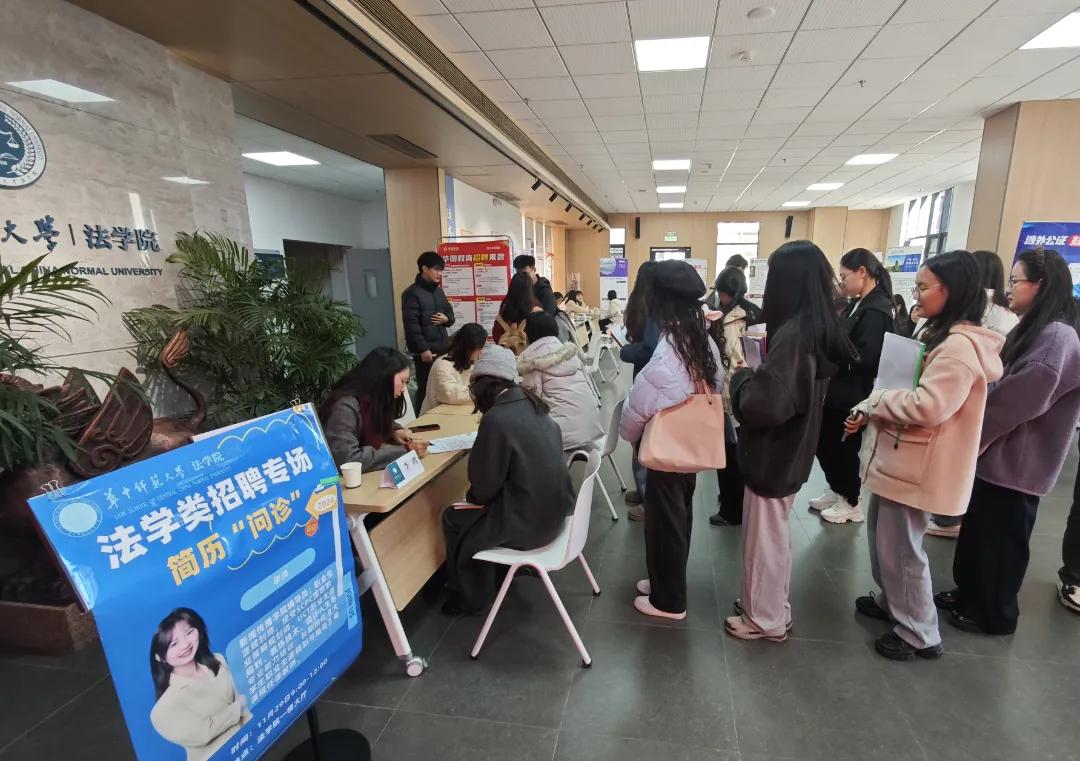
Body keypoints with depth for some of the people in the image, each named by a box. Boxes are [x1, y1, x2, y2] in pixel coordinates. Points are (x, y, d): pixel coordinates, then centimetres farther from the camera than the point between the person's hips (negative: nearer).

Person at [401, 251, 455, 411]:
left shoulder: (438, 291, 16)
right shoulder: (412, 293, -10)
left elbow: (450, 313, 23)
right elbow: (411, 325, -15)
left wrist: (446, 318, -2)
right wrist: (423, 349, -19)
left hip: (442, 349, 8)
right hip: (425, 351, -8)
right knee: (426, 389, -4)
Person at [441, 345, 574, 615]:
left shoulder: (497, 418, -23)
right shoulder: (531, 403, 2)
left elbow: (485, 485, -16)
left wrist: (471, 496, 7)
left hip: (528, 522, -8)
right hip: (554, 508, 8)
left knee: (454, 519, 13)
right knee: (470, 512, 25)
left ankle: (471, 598, 29)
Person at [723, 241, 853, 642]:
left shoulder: (793, 335, -27)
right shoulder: (818, 329, 4)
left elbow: (762, 404, -31)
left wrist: (742, 376, -13)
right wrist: (756, 373, 0)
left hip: (773, 455, -9)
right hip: (790, 450, 9)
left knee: (763, 539, 8)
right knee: (776, 535, 23)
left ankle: (764, 619, 27)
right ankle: (773, 607, 40)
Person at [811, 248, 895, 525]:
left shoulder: (876, 310, -20)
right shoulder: (859, 305, 10)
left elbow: (865, 357, -26)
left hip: (852, 395, -9)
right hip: (837, 390, 9)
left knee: (844, 448, 8)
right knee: (824, 443, 18)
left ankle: (851, 504, 28)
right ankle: (836, 491, 38)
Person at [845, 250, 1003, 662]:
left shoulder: (961, 346, -21)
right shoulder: (941, 336, 13)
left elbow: (927, 406, -29)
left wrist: (871, 401, -15)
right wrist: (870, 412, 2)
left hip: (915, 465, -10)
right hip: (899, 456, 10)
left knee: (900, 549, 3)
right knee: (882, 537, 22)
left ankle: (919, 634, 21)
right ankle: (892, 602, 41)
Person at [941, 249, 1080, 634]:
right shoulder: (1031, 331, 12)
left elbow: (1019, 400, -22)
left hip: (1016, 463, -9)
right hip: (997, 454, 9)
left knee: (1001, 539, 6)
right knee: (977, 530, 18)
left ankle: (995, 614, 23)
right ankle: (970, 594, 34)